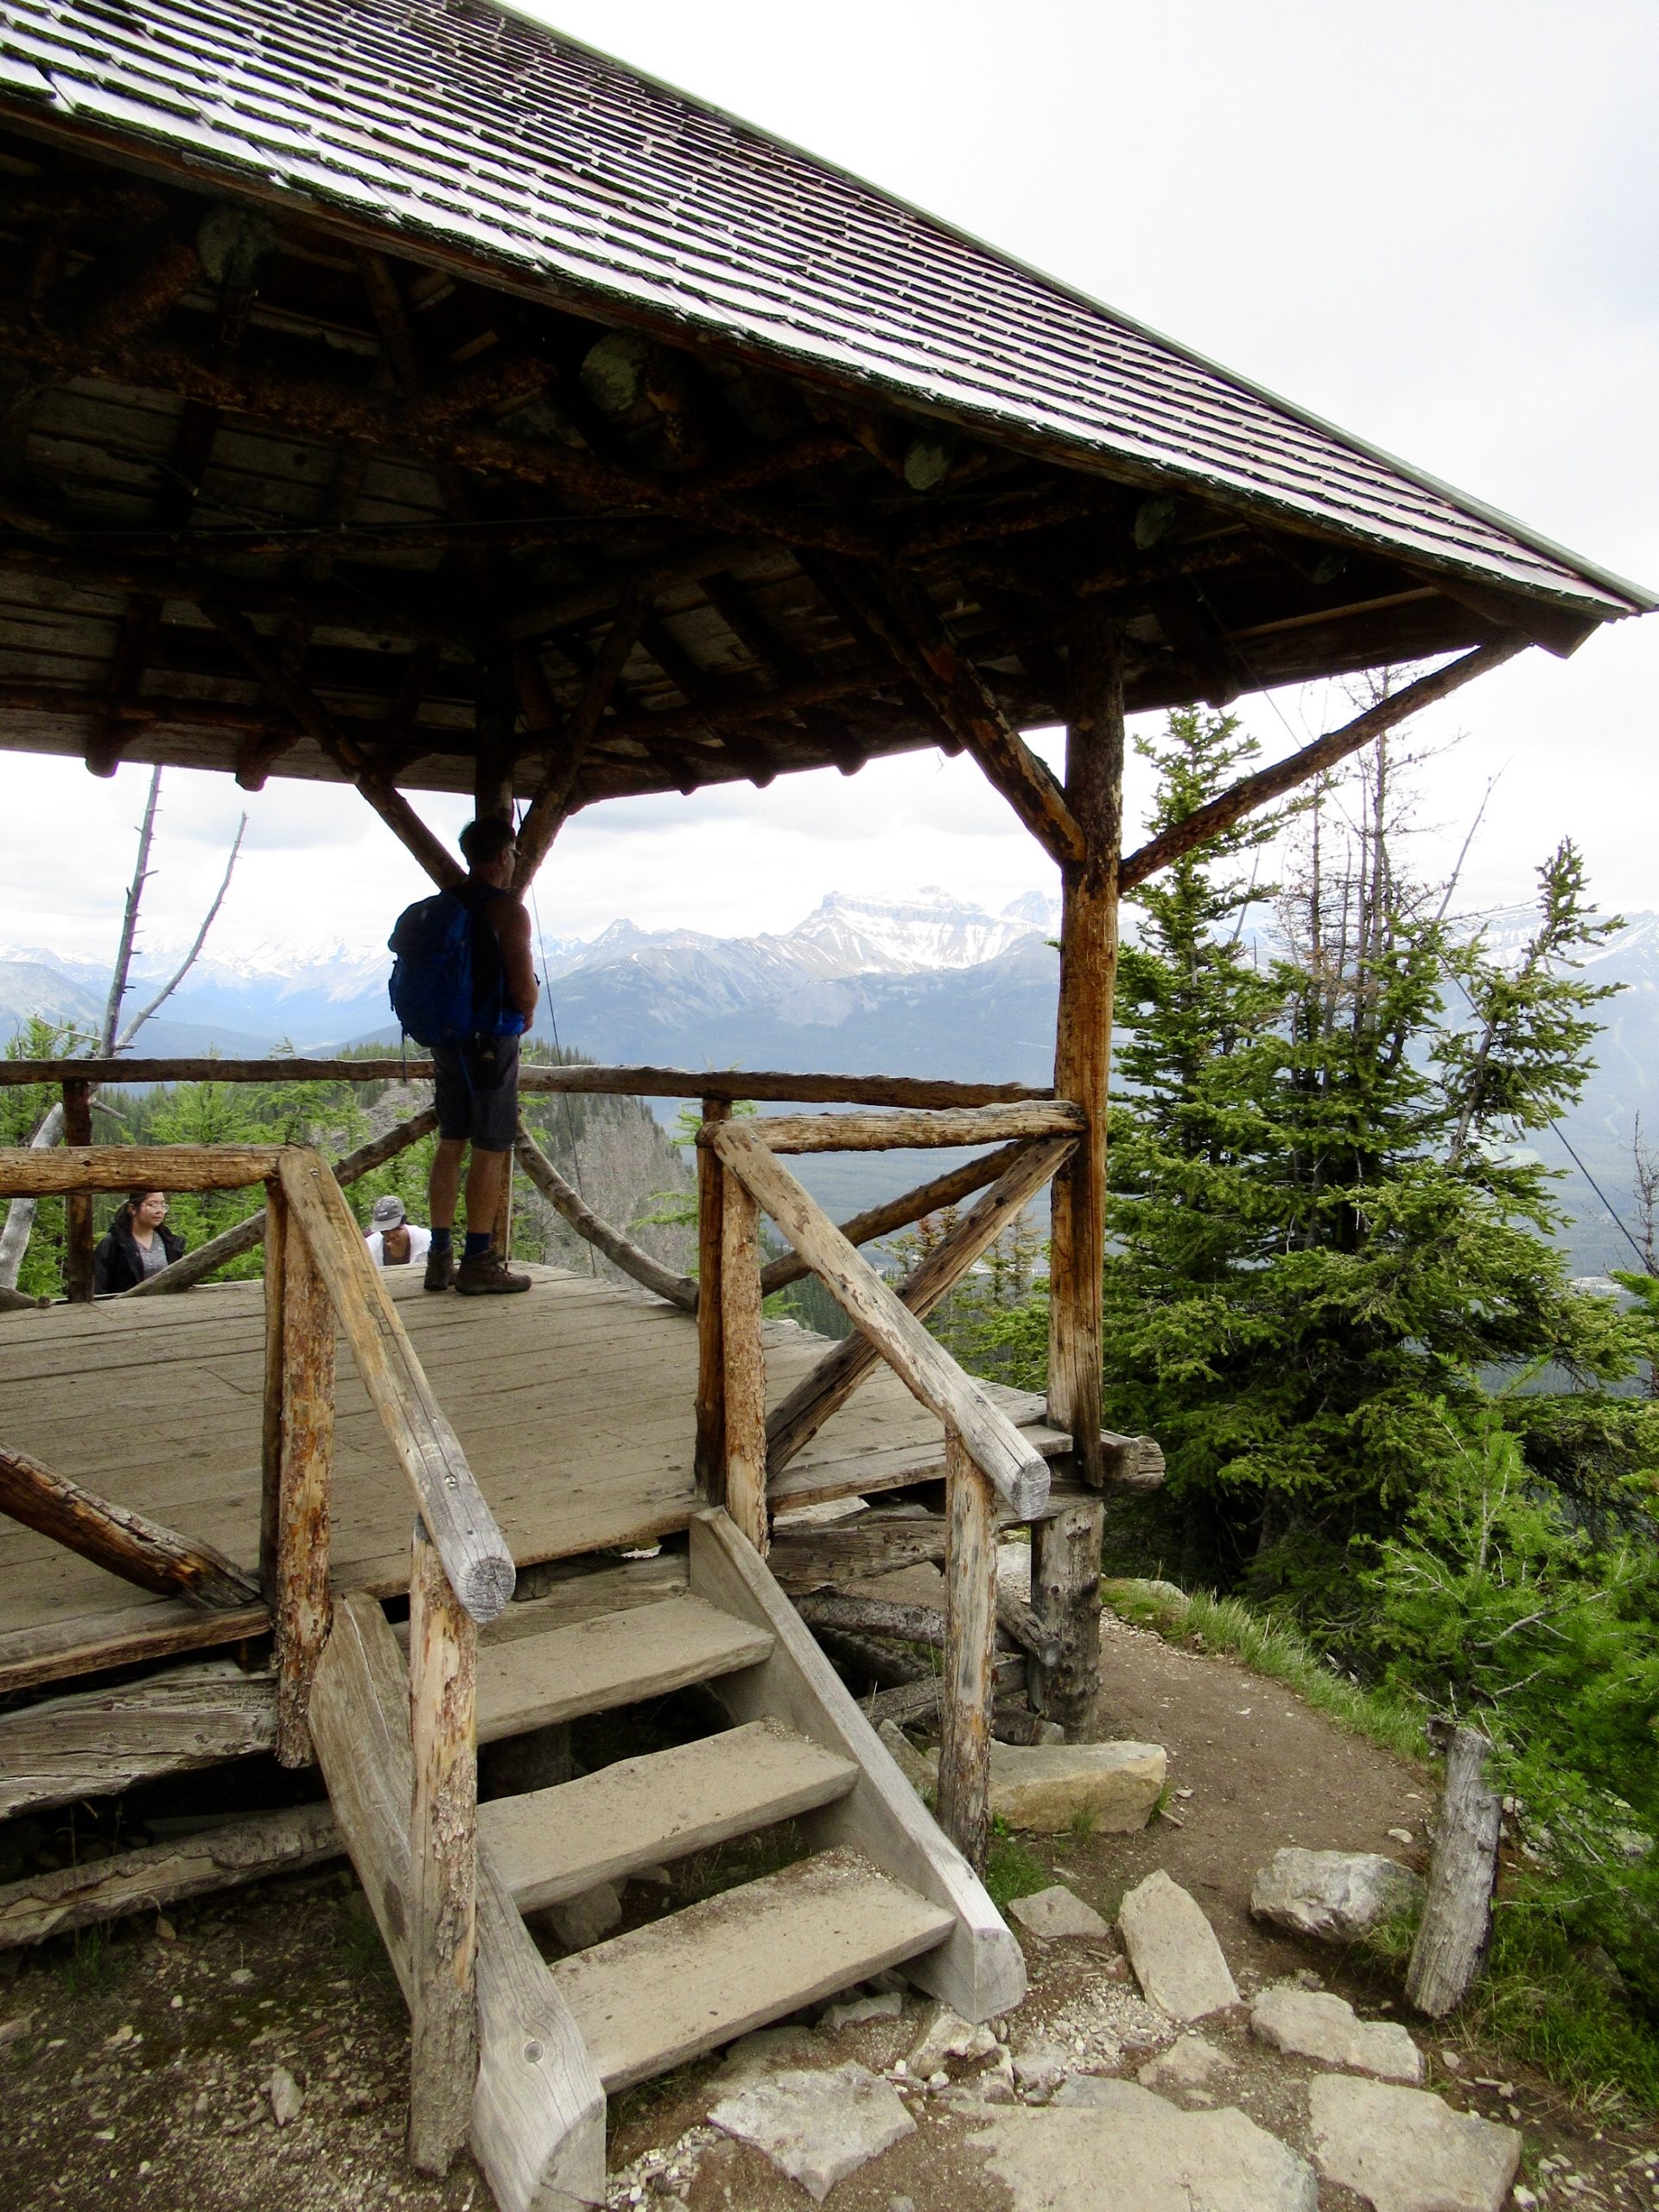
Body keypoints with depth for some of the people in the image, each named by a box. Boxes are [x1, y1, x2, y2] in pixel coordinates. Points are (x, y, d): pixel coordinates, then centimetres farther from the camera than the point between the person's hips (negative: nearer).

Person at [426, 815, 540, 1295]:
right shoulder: (507, 909, -13)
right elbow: (524, 989, -19)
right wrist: (526, 1014, 2)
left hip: (446, 1036, 8)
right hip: (490, 1040, -7)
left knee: (450, 1143, 13)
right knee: (490, 1150, -1)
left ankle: (440, 1257, 17)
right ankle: (478, 1262, 2)